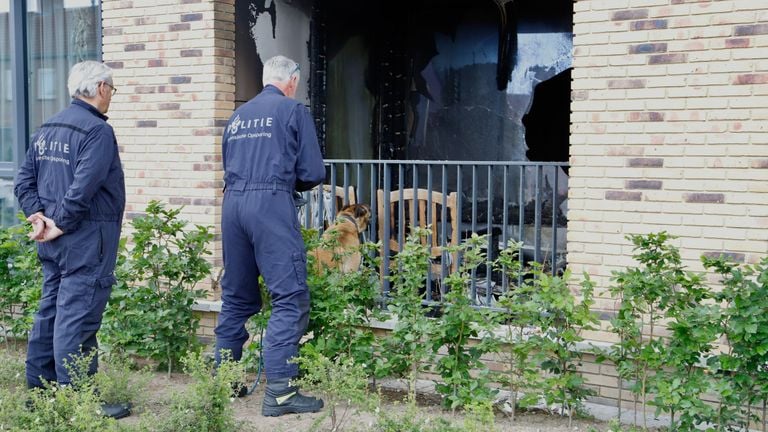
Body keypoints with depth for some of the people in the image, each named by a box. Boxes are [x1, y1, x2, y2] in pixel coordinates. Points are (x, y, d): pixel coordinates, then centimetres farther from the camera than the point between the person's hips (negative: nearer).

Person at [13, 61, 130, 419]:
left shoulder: (46, 130, 14)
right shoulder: (97, 131, -14)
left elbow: (24, 181, 11)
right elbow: (84, 188, -23)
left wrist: (39, 215, 2)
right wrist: (61, 224, -14)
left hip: (54, 241, 9)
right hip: (87, 236, -9)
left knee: (51, 309, 16)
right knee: (77, 316, -5)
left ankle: (39, 389, 26)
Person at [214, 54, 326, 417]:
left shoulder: (238, 115, 20)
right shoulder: (294, 111, 4)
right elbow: (313, 173, 0)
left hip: (232, 202, 7)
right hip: (271, 203, -7)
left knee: (236, 297, 15)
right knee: (290, 298, -5)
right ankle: (279, 391, -9)